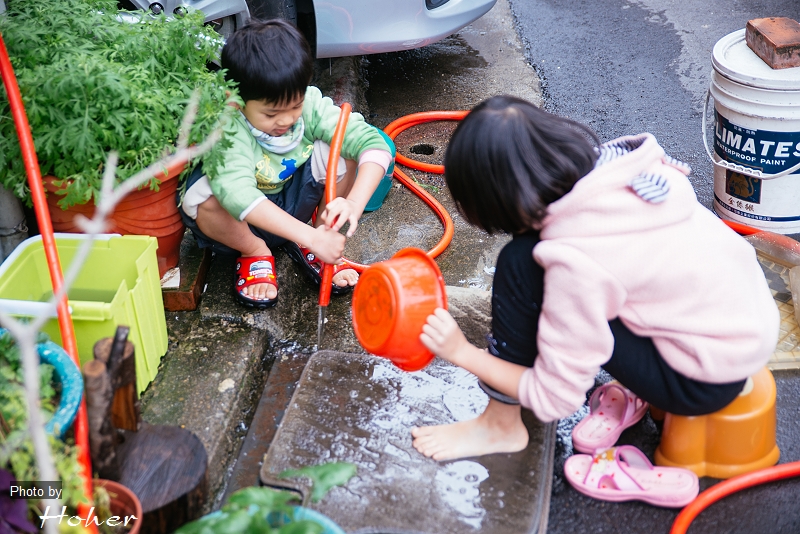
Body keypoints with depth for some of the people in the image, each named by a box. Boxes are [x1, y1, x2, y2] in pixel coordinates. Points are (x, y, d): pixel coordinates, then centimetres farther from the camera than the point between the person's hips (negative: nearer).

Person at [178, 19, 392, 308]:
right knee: (200, 195, -36)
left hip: (295, 204, 3)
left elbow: (374, 143, -30)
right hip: (244, 223, -2)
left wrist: (354, 203, -48)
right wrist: (310, 236, -56)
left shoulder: (311, 105, -22)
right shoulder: (228, 129, -32)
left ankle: (306, 249, -2)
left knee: (342, 151, -23)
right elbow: (237, 192, -50)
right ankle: (255, 252, -3)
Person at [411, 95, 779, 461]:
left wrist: (462, 353, -8)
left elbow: (555, 399, -18)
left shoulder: (576, 259, -28)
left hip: (705, 384, -8)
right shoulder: (617, 163, -10)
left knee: (520, 265, -15)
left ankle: (500, 428, 2)